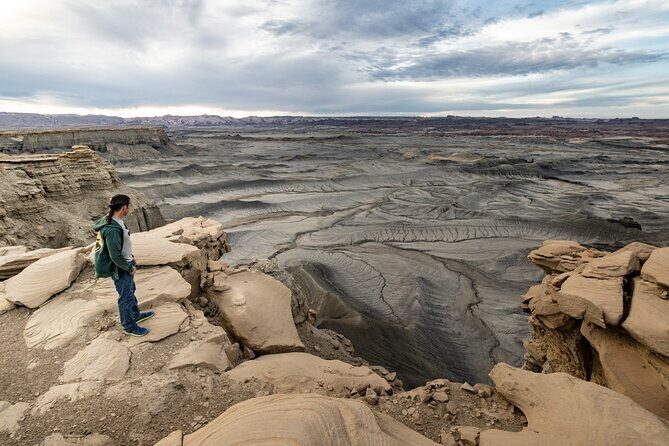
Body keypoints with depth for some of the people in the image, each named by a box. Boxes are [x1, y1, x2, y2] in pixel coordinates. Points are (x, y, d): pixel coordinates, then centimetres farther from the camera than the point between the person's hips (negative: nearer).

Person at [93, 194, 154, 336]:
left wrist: (131, 259, 13)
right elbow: (115, 256, -28)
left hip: (125, 263, 10)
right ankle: (129, 326, 27)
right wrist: (130, 268, -16)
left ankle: (136, 315, 46)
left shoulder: (115, 221, -1)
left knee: (130, 290, 26)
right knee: (126, 297, 8)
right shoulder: (113, 229, -32)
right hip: (120, 269, -10)